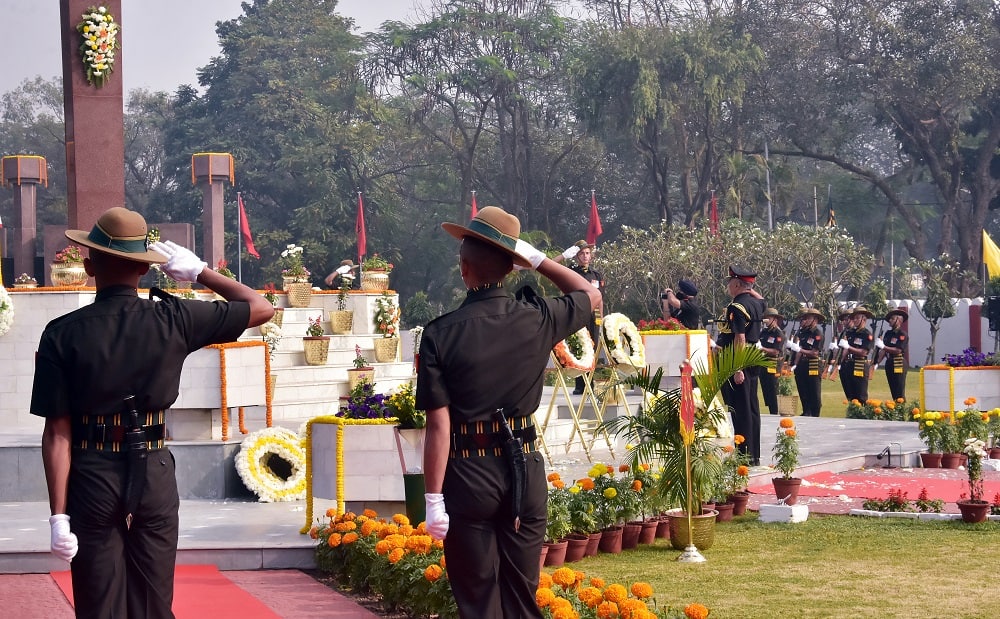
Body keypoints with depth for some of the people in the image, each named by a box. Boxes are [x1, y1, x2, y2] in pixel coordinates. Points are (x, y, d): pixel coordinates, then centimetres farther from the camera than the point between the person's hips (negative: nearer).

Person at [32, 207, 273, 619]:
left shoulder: (63, 334, -8)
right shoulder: (173, 321, -5)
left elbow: (58, 432, -9)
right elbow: (262, 308, 6)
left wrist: (59, 514, -8)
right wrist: (200, 271, 13)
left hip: (92, 477, -1)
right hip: (154, 474, 1)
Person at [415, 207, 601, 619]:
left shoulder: (441, 333, -11)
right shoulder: (536, 320, -4)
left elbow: (439, 424, -13)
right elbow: (591, 296, 18)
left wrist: (434, 499, -10)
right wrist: (538, 259, 13)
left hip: (468, 476, -3)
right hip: (524, 468, 3)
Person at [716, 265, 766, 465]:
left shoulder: (736, 307, -17)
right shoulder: (755, 304, 10)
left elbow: (740, 338, -23)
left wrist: (737, 369, -25)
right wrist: (749, 289, 24)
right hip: (753, 362, 9)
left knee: (740, 410, -7)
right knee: (752, 409, 12)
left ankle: (745, 455, -7)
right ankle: (754, 455, 18)